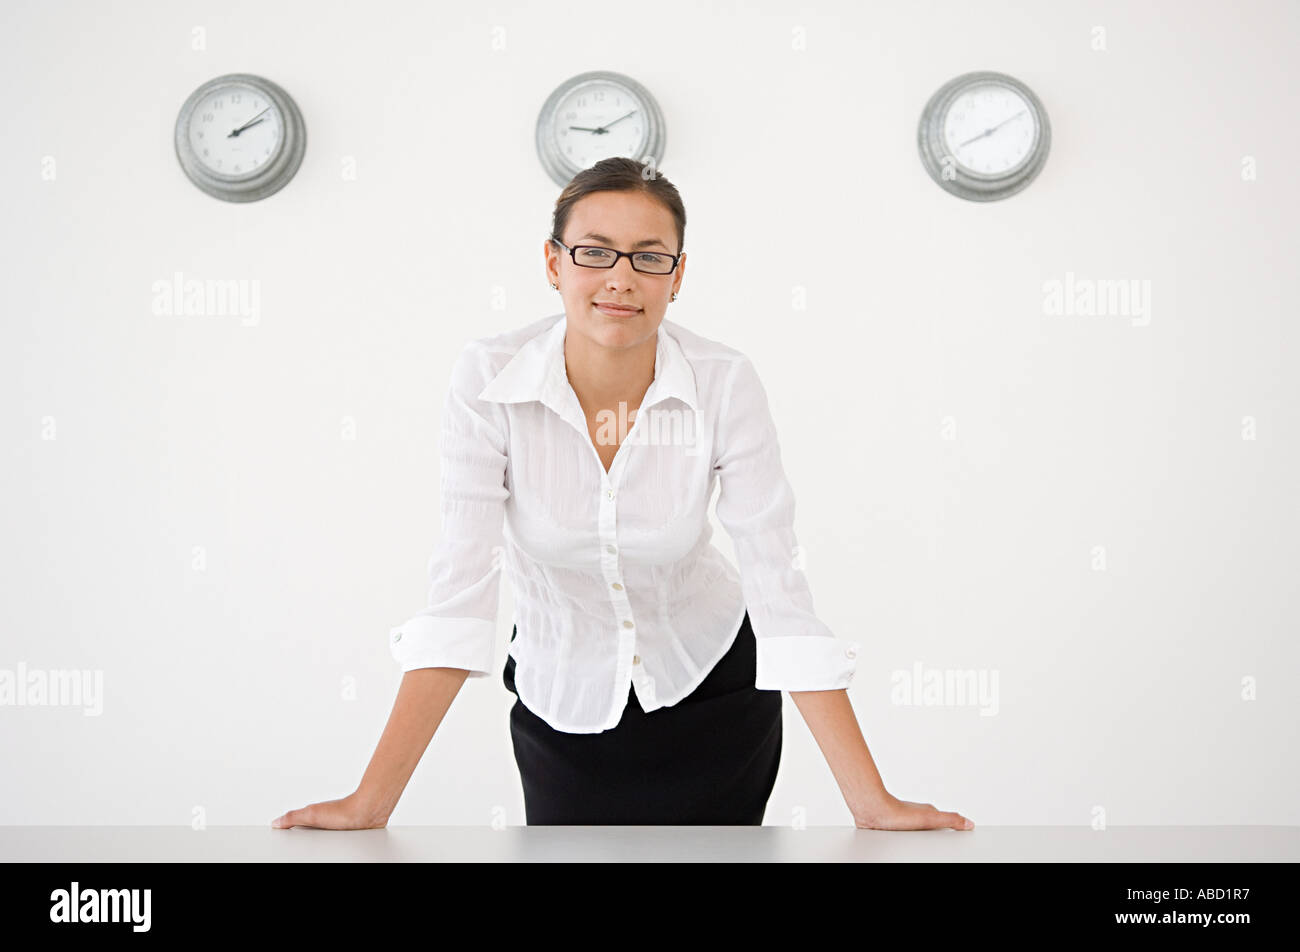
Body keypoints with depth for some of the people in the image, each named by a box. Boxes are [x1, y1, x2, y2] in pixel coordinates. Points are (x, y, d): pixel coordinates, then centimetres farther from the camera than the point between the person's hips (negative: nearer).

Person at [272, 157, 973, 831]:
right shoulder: (488, 379, -20)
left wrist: (872, 805, -25)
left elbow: (778, 583, -21)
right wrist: (370, 804, -29)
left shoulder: (725, 385, -20)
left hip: (713, 691, 0)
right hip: (564, 702, 0)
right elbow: (461, 588, -23)